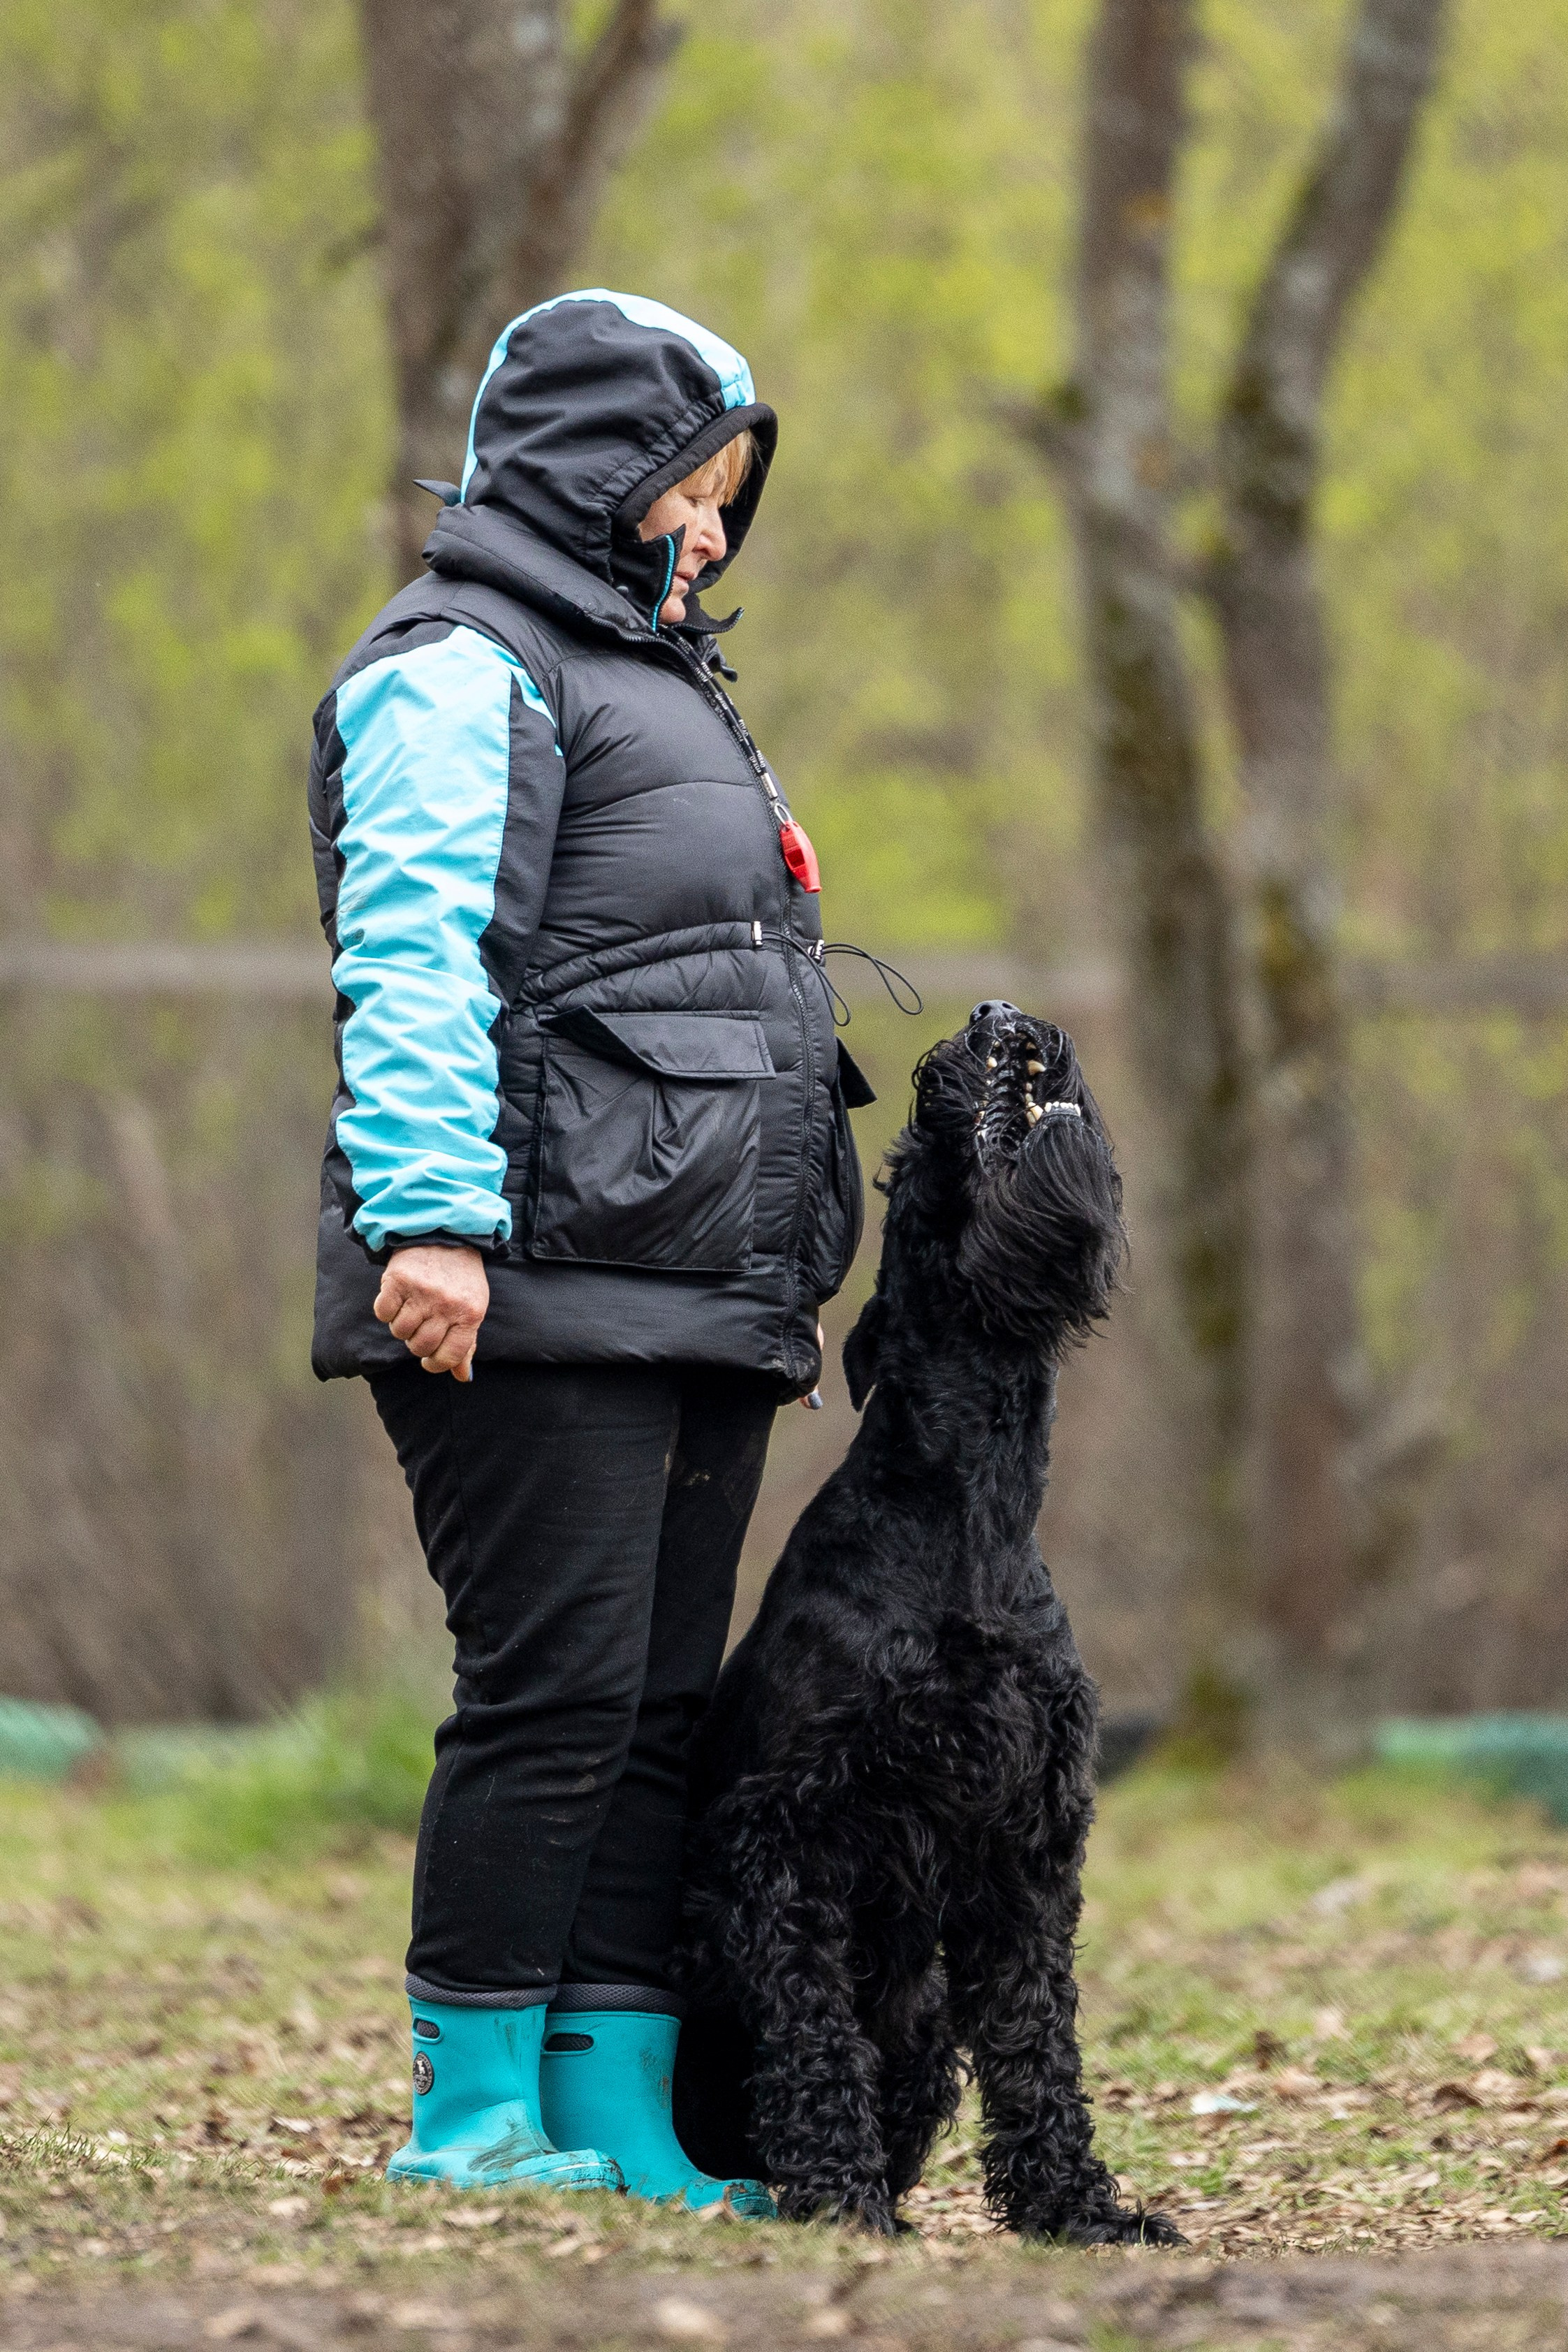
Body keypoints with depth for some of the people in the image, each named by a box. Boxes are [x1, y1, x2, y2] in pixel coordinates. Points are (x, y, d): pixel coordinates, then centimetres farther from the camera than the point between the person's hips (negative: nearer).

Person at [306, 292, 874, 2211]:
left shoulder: (644, 685, 28)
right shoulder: (458, 672, -2)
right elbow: (413, 960, -14)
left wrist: (777, 1268, 28)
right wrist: (430, 1217, -24)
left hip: (693, 1312, 9)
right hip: (540, 1297, -9)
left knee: (662, 1707, 6)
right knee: (557, 1686, -11)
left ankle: (621, 2112, 7)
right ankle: (474, 2112, -7)